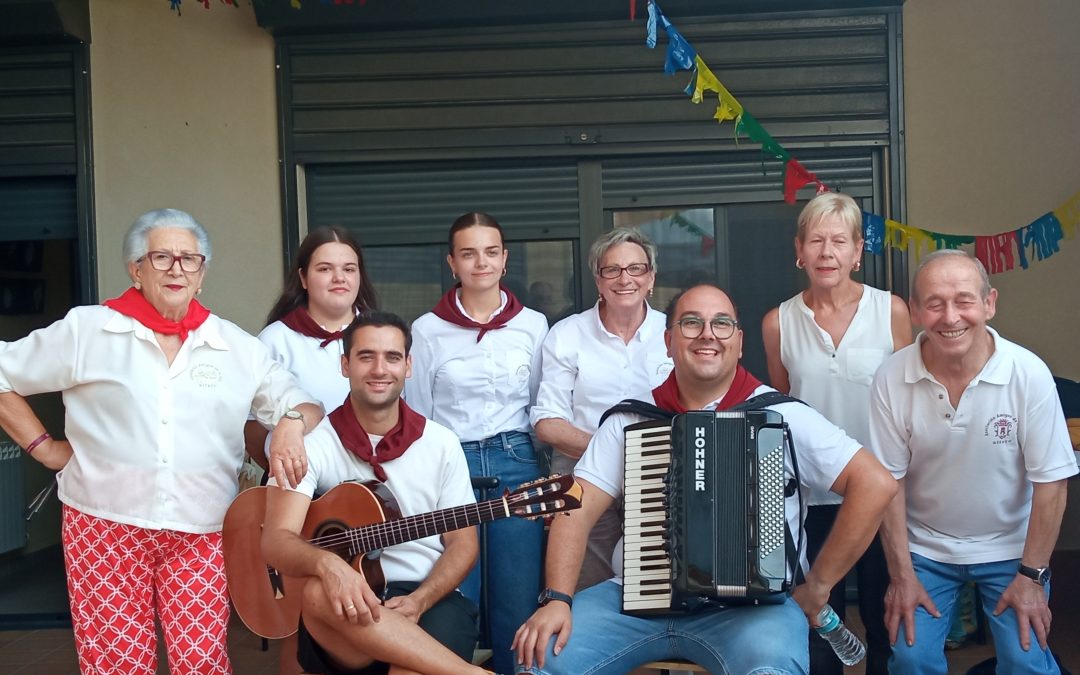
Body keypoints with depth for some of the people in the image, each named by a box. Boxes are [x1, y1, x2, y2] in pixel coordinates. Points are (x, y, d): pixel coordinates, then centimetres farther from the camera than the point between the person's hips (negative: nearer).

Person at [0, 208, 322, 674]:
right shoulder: (85, 330, 0)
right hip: (104, 528, -1)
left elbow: (301, 402, 7)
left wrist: (290, 423, -15)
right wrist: (44, 447, 1)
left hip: (201, 536, 1)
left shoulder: (236, 347, 5)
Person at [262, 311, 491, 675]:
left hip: (429, 597, -2)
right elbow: (276, 539, -12)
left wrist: (417, 601, -12)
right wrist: (325, 562, -35)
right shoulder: (313, 443, -1)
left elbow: (463, 542, 7)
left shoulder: (441, 443, 6)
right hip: (347, 610, 3)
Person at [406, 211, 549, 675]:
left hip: (516, 464, 1)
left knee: (518, 600, 6)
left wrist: (547, 478, 6)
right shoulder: (427, 330, 1)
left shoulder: (533, 325, 5)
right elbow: (415, 419, 5)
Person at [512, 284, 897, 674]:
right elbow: (578, 511, 2)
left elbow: (876, 484, -4)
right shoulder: (631, 420, 8)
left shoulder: (779, 414, 0)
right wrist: (557, 599, -13)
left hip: (747, 604, -2)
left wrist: (817, 585, -4)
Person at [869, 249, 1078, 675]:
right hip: (924, 548, 1)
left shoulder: (1029, 374, -19)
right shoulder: (892, 379, -17)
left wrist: (1032, 576, -9)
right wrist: (902, 575, -7)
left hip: (1010, 549, 0)